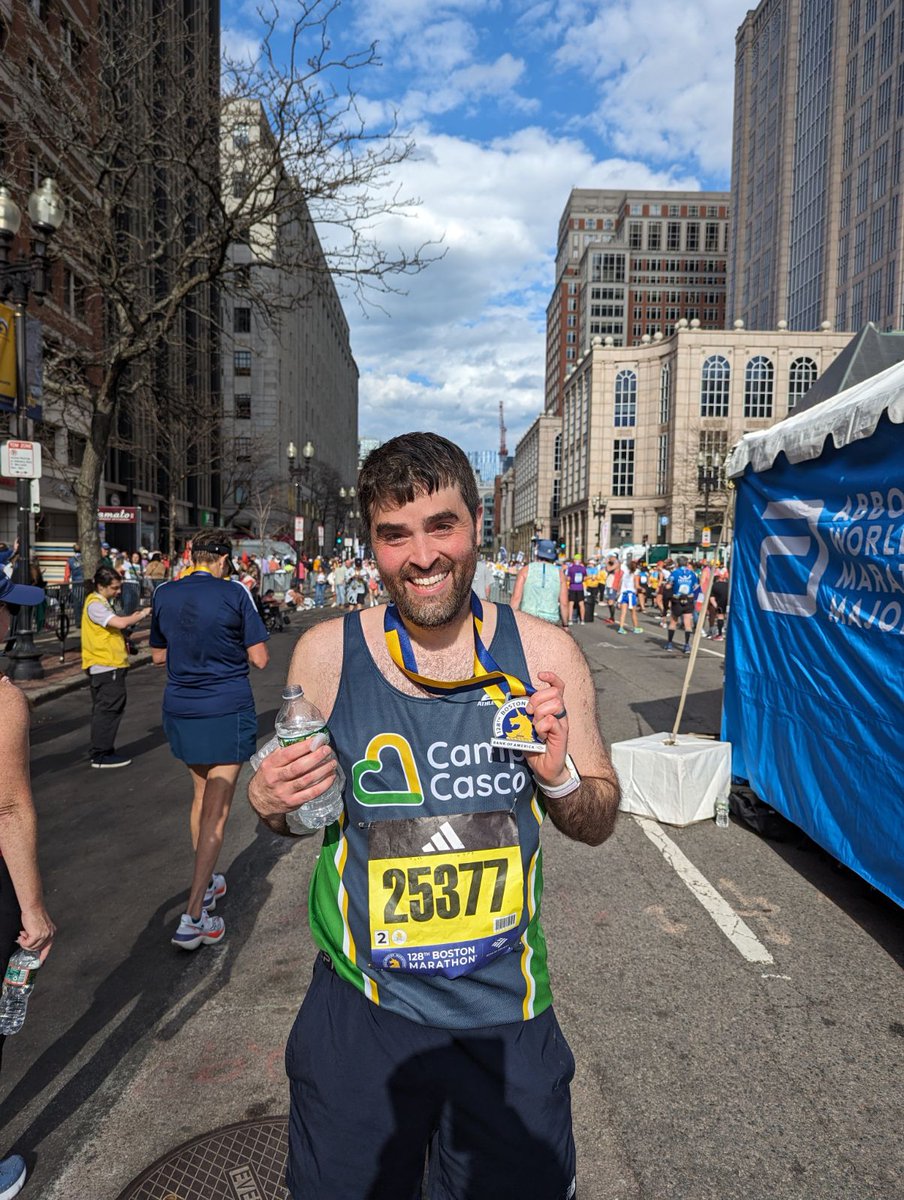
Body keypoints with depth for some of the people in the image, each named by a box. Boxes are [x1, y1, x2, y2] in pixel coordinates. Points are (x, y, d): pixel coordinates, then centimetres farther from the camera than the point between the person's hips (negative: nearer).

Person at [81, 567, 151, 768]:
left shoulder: (103, 603, 17)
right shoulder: (95, 605, -16)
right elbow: (120, 623, -27)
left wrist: (131, 620, 6)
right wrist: (141, 614, -14)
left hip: (109, 665, 11)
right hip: (106, 666, -11)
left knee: (104, 709, 15)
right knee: (109, 708, -6)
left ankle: (102, 751, 24)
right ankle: (102, 754, 0)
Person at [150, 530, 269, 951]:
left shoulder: (164, 594, 3)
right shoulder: (234, 593, -10)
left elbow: (158, 655, 14)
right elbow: (259, 659, -8)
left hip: (180, 710, 5)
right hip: (227, 711, -5)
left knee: (201, 795, 22)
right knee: (216, 809, -1)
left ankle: (206, 883, 36)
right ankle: (193, 916, -4)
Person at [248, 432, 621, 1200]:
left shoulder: (544, 655, -10)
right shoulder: (326, 654, -10)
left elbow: (599, 823, 1)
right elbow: (299, 812, 5)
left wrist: (558, 776, -20)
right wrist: (268, 800, -17)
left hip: (508, 1019, 1)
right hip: (360, 1016, 0)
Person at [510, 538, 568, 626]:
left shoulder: (525, 570, 4)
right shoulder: (560, 574, 7)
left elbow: (516, 598, -3)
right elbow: (564, 604, 4)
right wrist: (565, 625, 13)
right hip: (551, 621, 1)